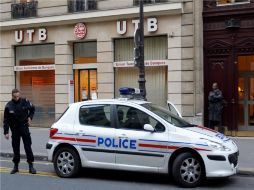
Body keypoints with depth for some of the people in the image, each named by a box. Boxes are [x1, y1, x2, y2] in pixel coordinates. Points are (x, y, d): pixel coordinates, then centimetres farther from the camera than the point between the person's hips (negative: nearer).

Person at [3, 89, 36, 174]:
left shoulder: (25, 102, -7)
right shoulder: (8, 106, -7)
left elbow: (32, 109, 13)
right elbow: (6, 120, -3)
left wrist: (30, 117, -1)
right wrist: (6, 132, -7)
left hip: (24, 128, -1)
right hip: (14, 129, 1)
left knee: (28, 146, -1)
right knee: (15, 148, 8)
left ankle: (31, 166, 5)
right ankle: (16, 166, 21)